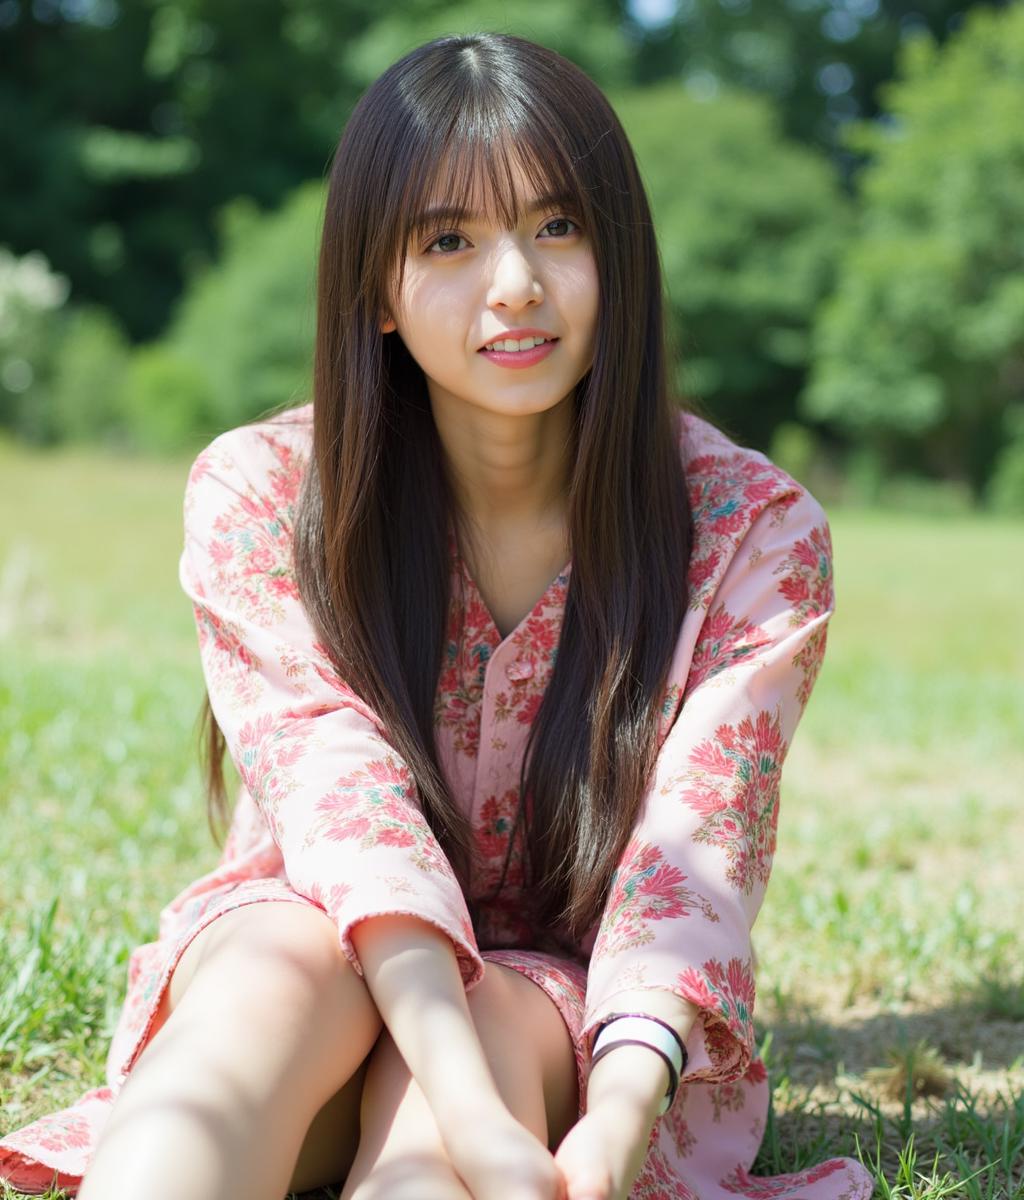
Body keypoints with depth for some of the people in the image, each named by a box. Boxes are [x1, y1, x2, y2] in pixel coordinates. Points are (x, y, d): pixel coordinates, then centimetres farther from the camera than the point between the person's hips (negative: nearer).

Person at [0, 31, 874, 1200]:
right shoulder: (260, 495, -10)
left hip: (574, 1024, 1)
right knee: (278, 968, -35)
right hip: (322, 948, 0)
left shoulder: (752, 533, -9)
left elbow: (692, 860, -19)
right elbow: (343, 800, -23)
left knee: (493, 1023, -34)